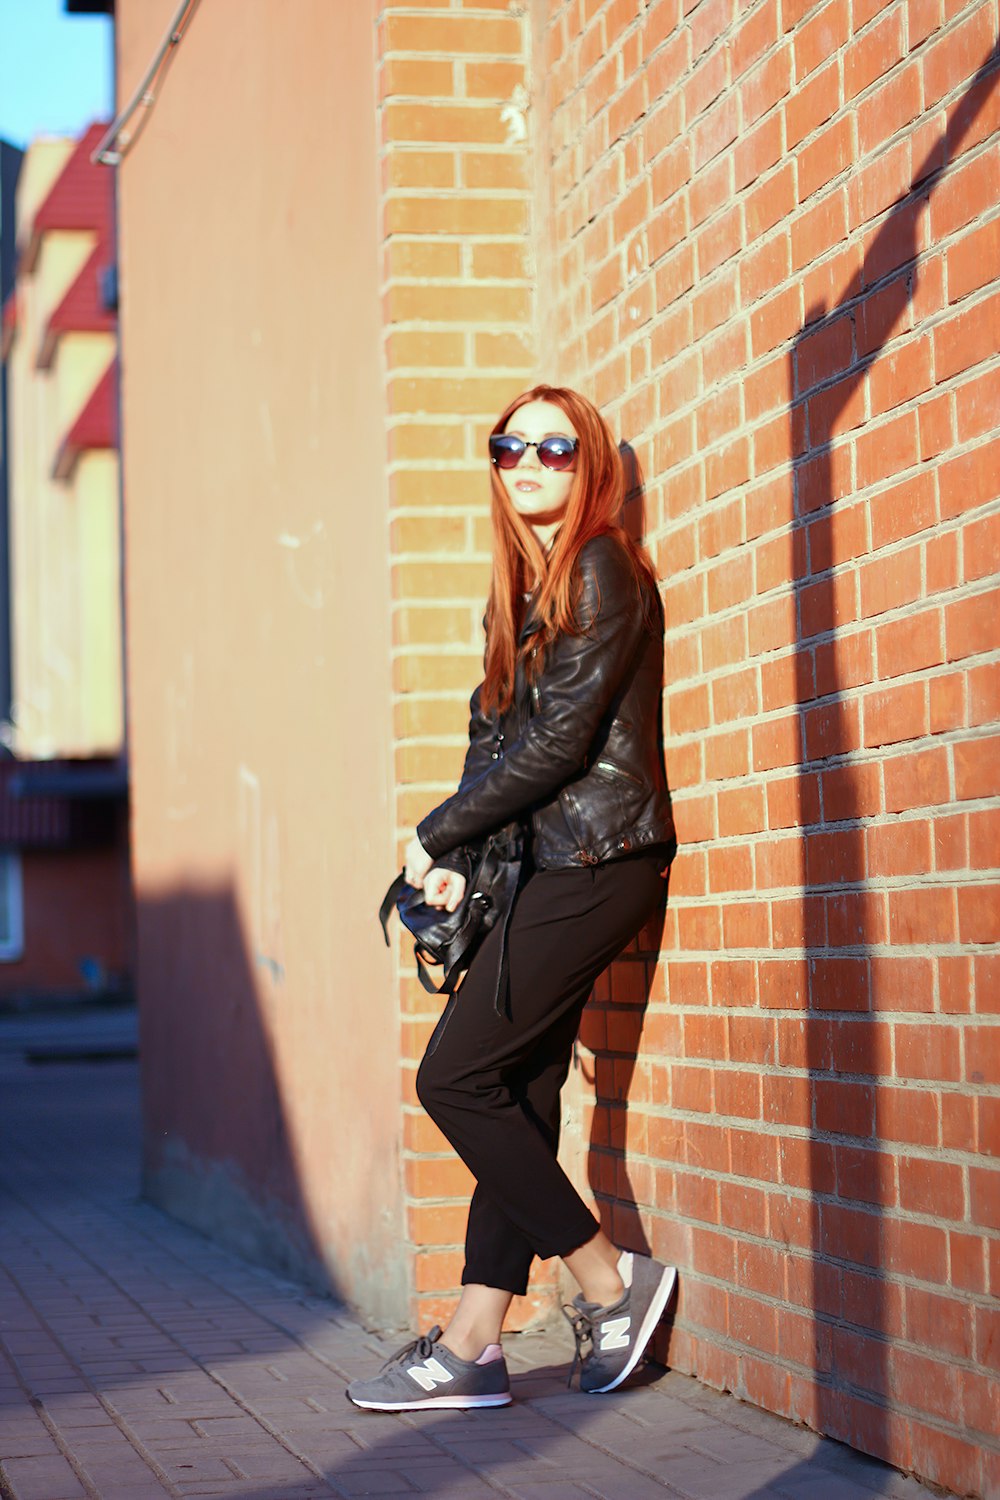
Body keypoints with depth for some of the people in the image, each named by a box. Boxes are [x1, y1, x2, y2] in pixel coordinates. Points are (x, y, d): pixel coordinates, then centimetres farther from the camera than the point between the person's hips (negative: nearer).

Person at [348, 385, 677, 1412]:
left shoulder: (603, 570, -9)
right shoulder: (524, 586, 18)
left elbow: (563, 738, -16)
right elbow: (493, 729, 15)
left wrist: (438, 835, -8)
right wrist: (456, 860, 1)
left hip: (596, 861, -9)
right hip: (548, 864, 9)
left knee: (456, 1078, -10)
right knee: (517, 1093, 5)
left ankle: (610, 1282, 0)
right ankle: (473, 1346, 7)